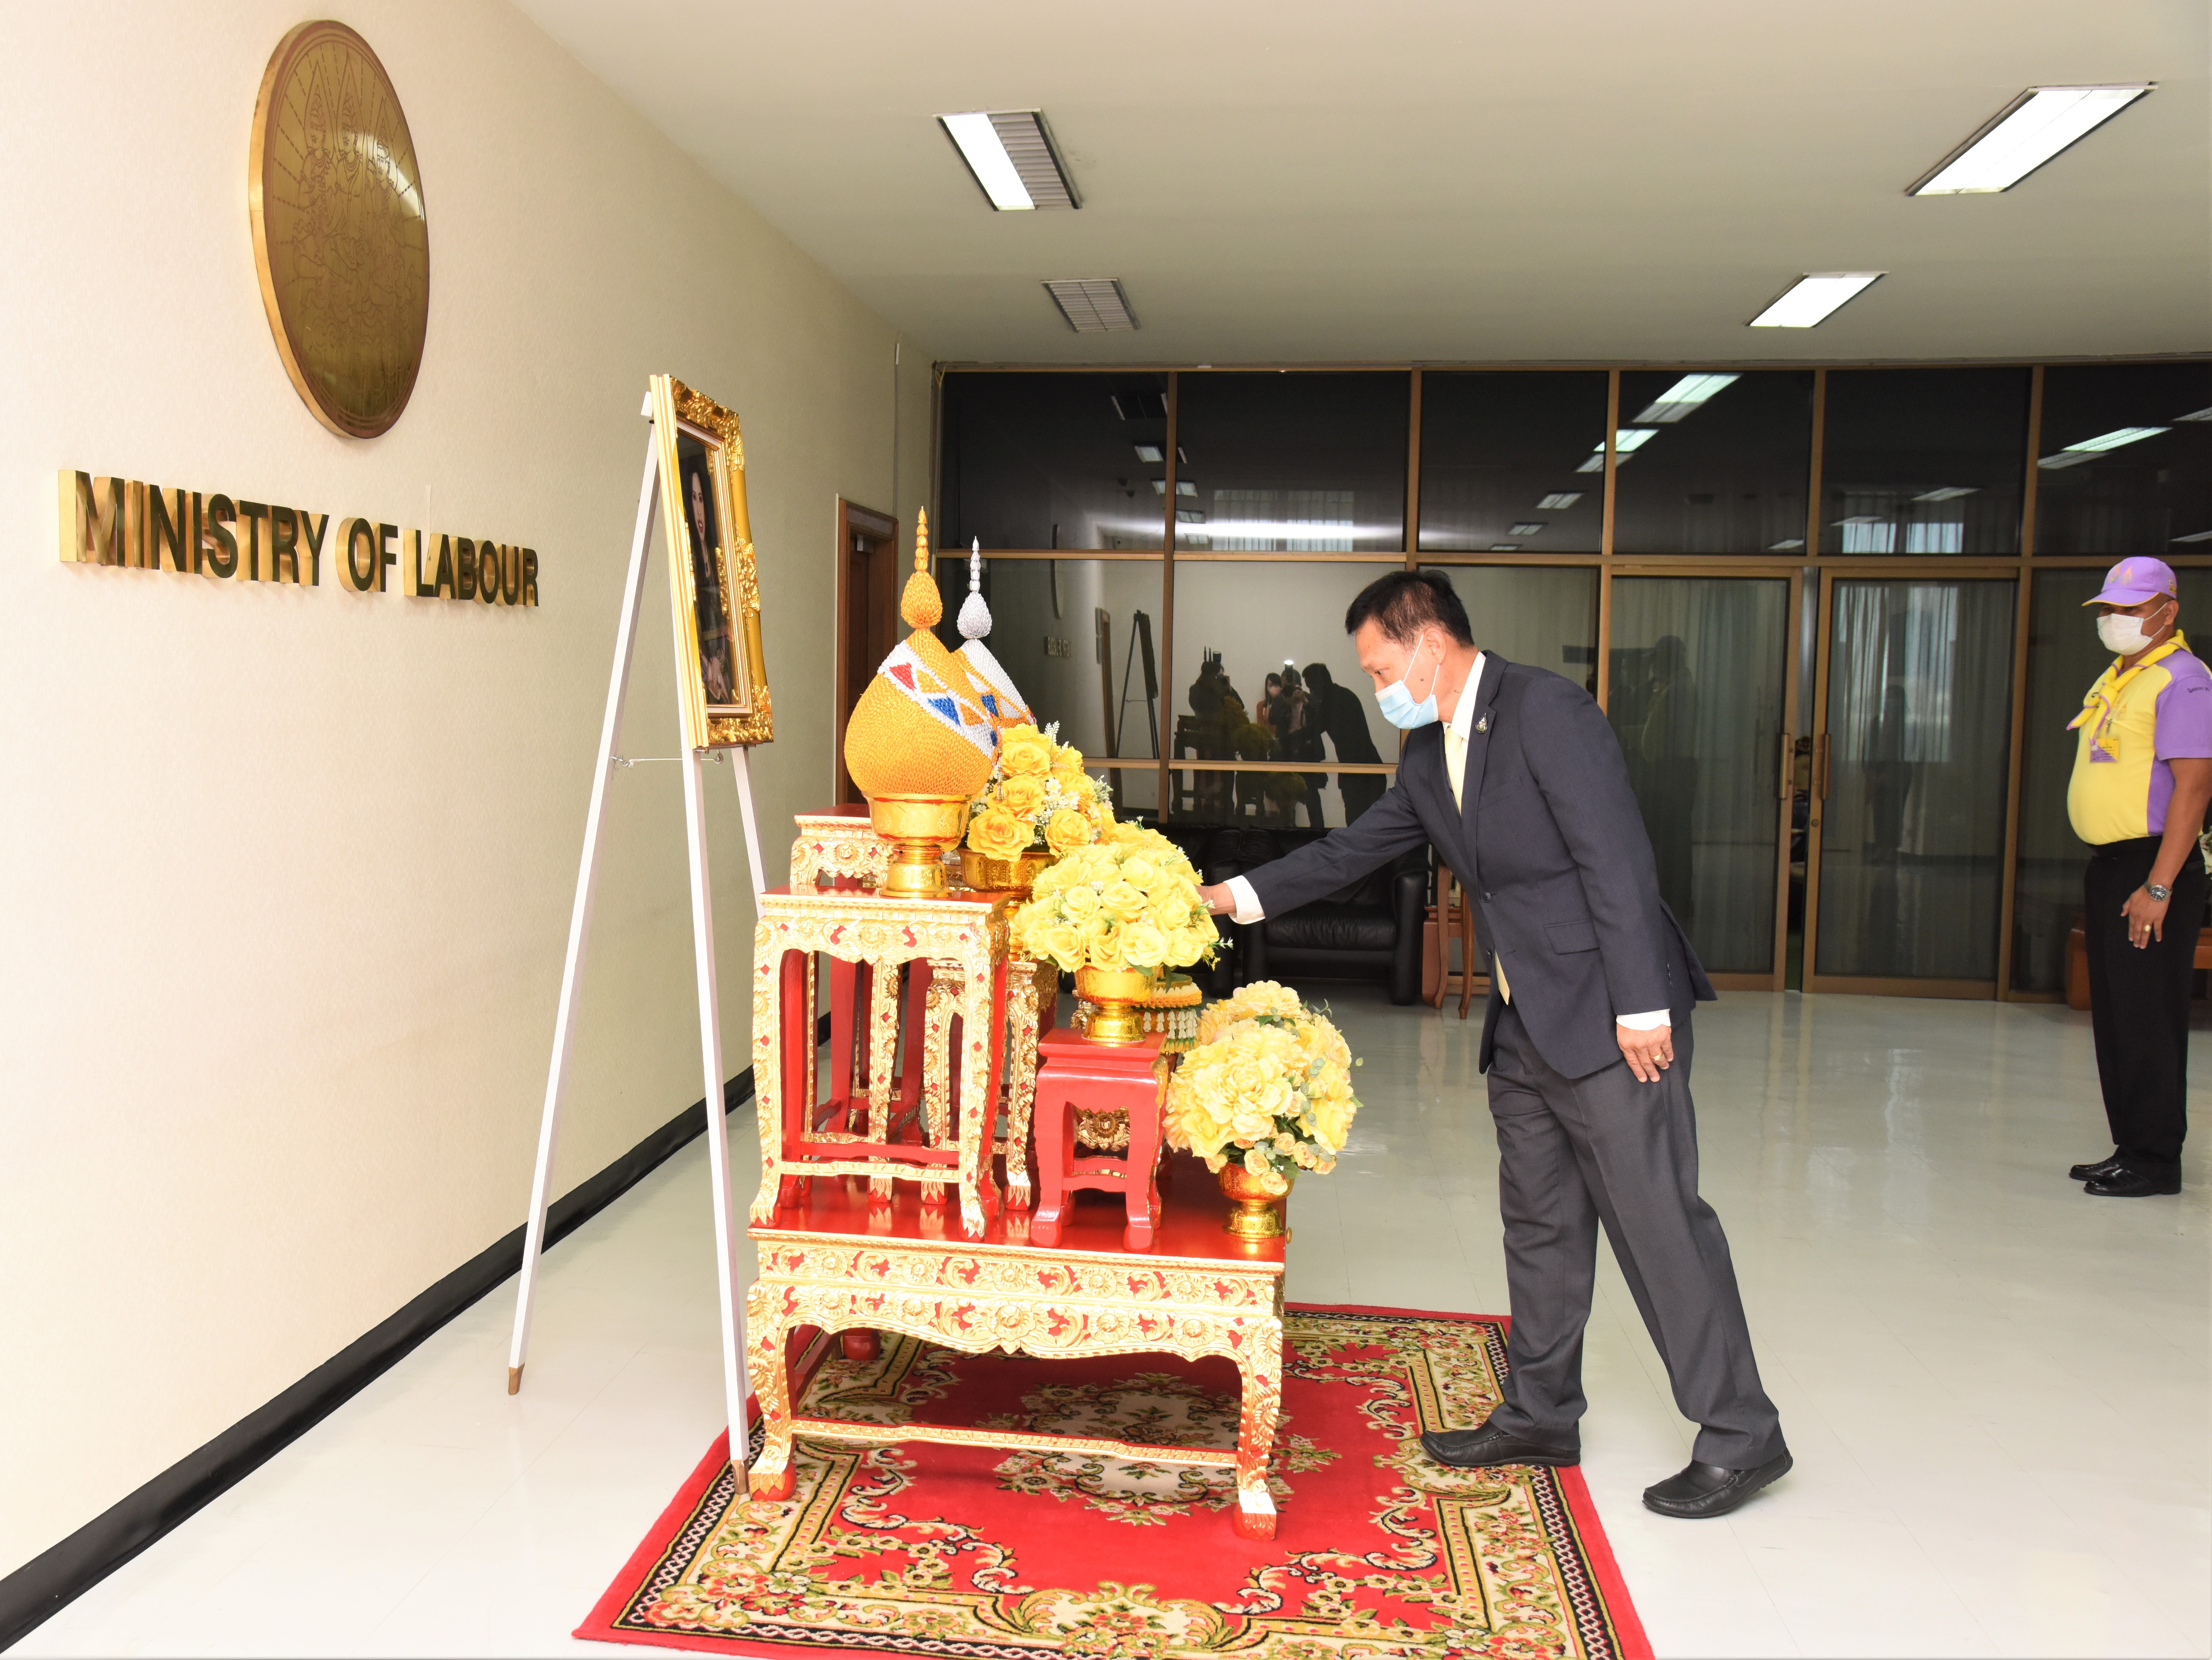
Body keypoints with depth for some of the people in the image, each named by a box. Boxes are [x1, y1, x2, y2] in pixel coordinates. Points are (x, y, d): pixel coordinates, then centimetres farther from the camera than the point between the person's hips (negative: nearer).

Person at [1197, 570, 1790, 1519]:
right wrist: (1237, 896, 14)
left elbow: (1617, 858, -19)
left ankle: (1741, 1437, 12)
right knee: (1540, 1225, 16)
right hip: (1524, 1027, 9)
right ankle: (1540, 1415, 30)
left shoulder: (1544, 709, -14)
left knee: (1660, 1220, -2)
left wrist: (1642, 1005, -21)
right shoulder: (1429, 754, 12)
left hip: (1610, 1015, -9)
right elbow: (1353, 850, 18)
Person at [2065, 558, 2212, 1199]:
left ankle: (2156, 1162, 4)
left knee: (2148, 1017, -5)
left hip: (2152, 865, -9)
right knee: (2113, 1016, 12)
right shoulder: (2114, 681, 17)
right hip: (2107, 865, 9)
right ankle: (2130, 1148, 21)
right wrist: (2105, 876, 17)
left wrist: (2159, 887, -22)